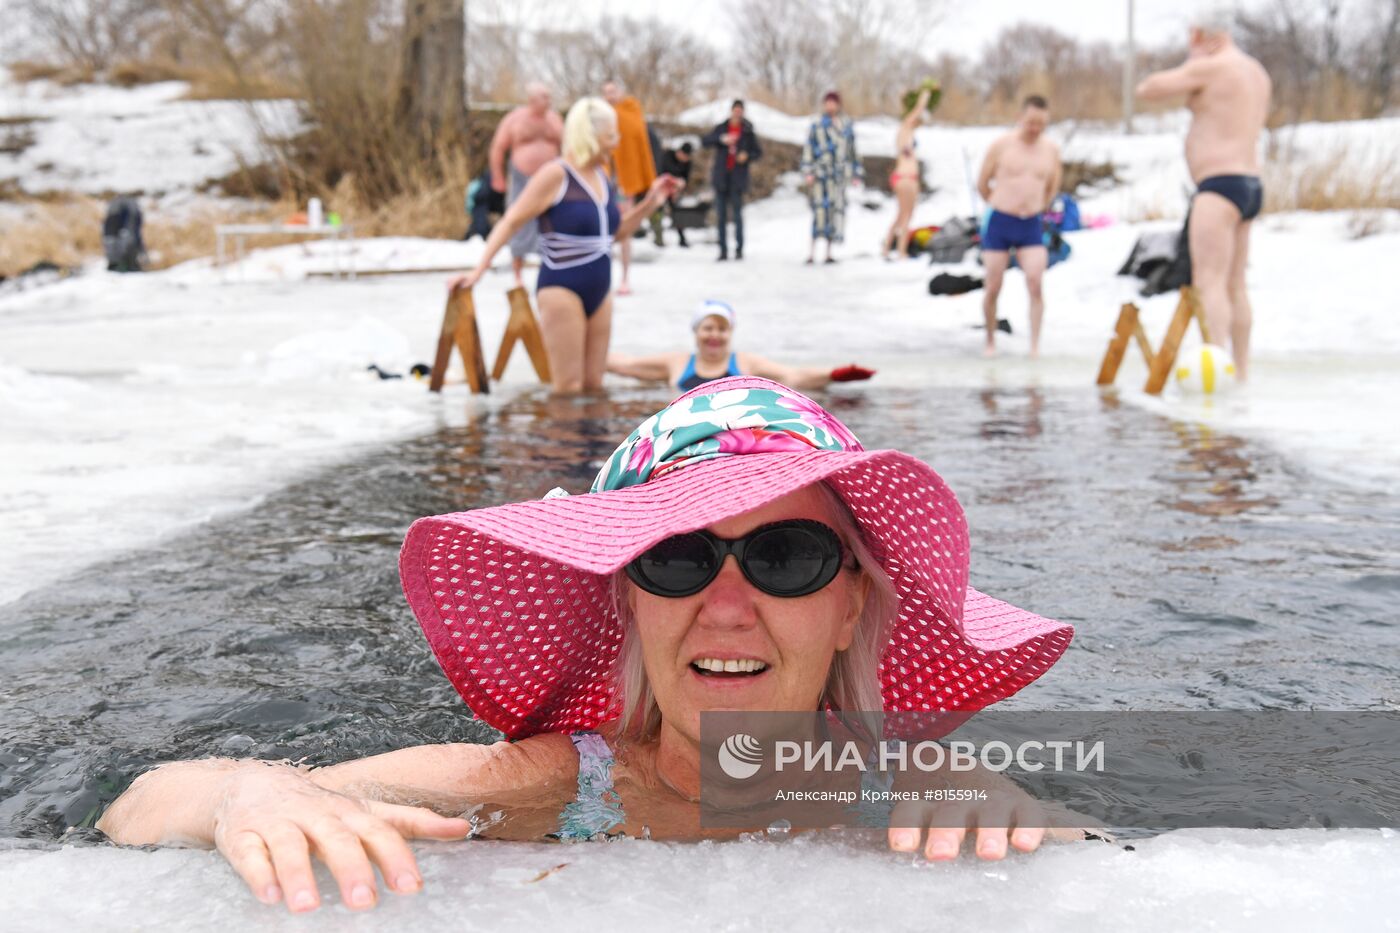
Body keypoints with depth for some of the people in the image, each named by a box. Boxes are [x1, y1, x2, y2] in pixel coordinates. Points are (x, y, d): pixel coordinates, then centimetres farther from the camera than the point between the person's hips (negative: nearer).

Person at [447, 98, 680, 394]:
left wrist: (651, 201, 11)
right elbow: (511, 222, -11)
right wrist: (478, 270, -19)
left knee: (593, 385, 9)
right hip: (562, 288, -7)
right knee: (568, 387, -8)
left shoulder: (602, 177, 12)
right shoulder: (556, 174, -10)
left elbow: (618, 232, 23)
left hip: (599, 290, 8)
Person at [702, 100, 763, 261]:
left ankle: (739, 249, -4)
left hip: (738, 177, -2)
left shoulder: (748, 132, 5)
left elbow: (759, 152, 8)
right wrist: (721, 139, -18)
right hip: (721, 177, 2)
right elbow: (705, 142, -3)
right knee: (721, 215, 1)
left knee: (737, 213, -11)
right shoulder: (720, 128, 8)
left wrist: (747, 156, -13)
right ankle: (723, 250, 5)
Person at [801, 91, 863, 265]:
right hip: (821, 173, -4)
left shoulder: (847, 126, 14)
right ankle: (813, 251, -13)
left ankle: (829, 252, 9)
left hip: (840, 173, 4)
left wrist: (856, 172, 16)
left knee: (837, 209, 3)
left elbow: (852, 150, 18)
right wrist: (808, 172, -10)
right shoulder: (816, 125, 2)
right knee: (820, 209, -13)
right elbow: (808, 149, -2)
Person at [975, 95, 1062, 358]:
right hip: (998, 223, -2)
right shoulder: (1001, 145, -4)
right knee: (993, 288, 1)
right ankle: (990, 342, 20)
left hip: (1031, 227, 2)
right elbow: (982, 184, 5)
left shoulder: (1051, 150, 4)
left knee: (1035, 283, -15)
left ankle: (1035, 344, -10)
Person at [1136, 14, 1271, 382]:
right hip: (1250, 186, 10)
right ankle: (1241, 372, 20)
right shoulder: (1259, 74, 18)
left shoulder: (1209, 67, -9)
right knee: (1234, 286, 15)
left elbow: (1145, 89, -4)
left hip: (1220, 186, -10)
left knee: (1209, 283, -16)